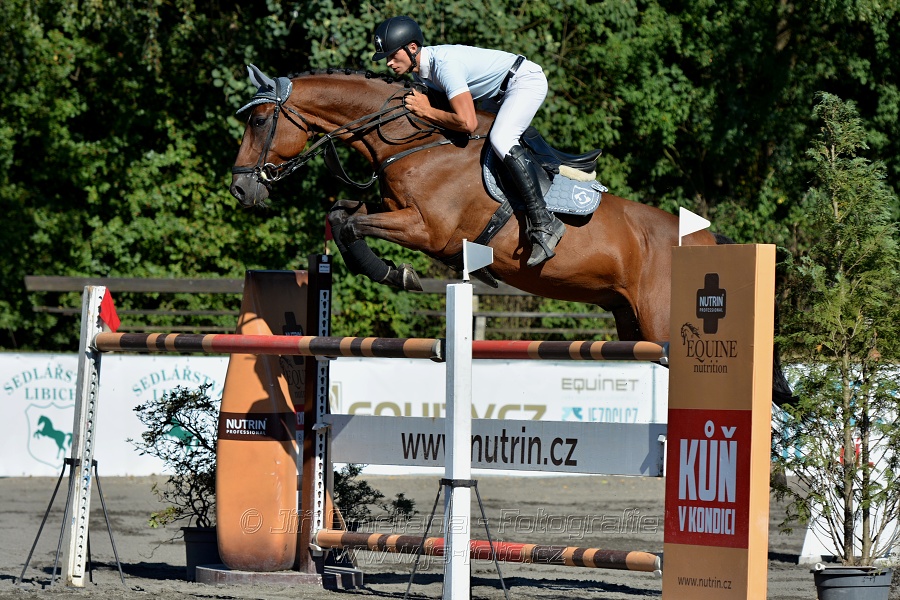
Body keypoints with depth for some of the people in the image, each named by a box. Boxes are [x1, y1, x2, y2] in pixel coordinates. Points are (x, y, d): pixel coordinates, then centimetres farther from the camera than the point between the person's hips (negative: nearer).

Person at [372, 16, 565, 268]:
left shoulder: (445, 64, -33)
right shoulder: (419, 70, -3)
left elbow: (467, 123, -40)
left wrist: (427, 112, -26)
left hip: (527, 80, -10)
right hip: (499, 93, 10)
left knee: (500, 140, -30)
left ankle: (543, 223, -34)